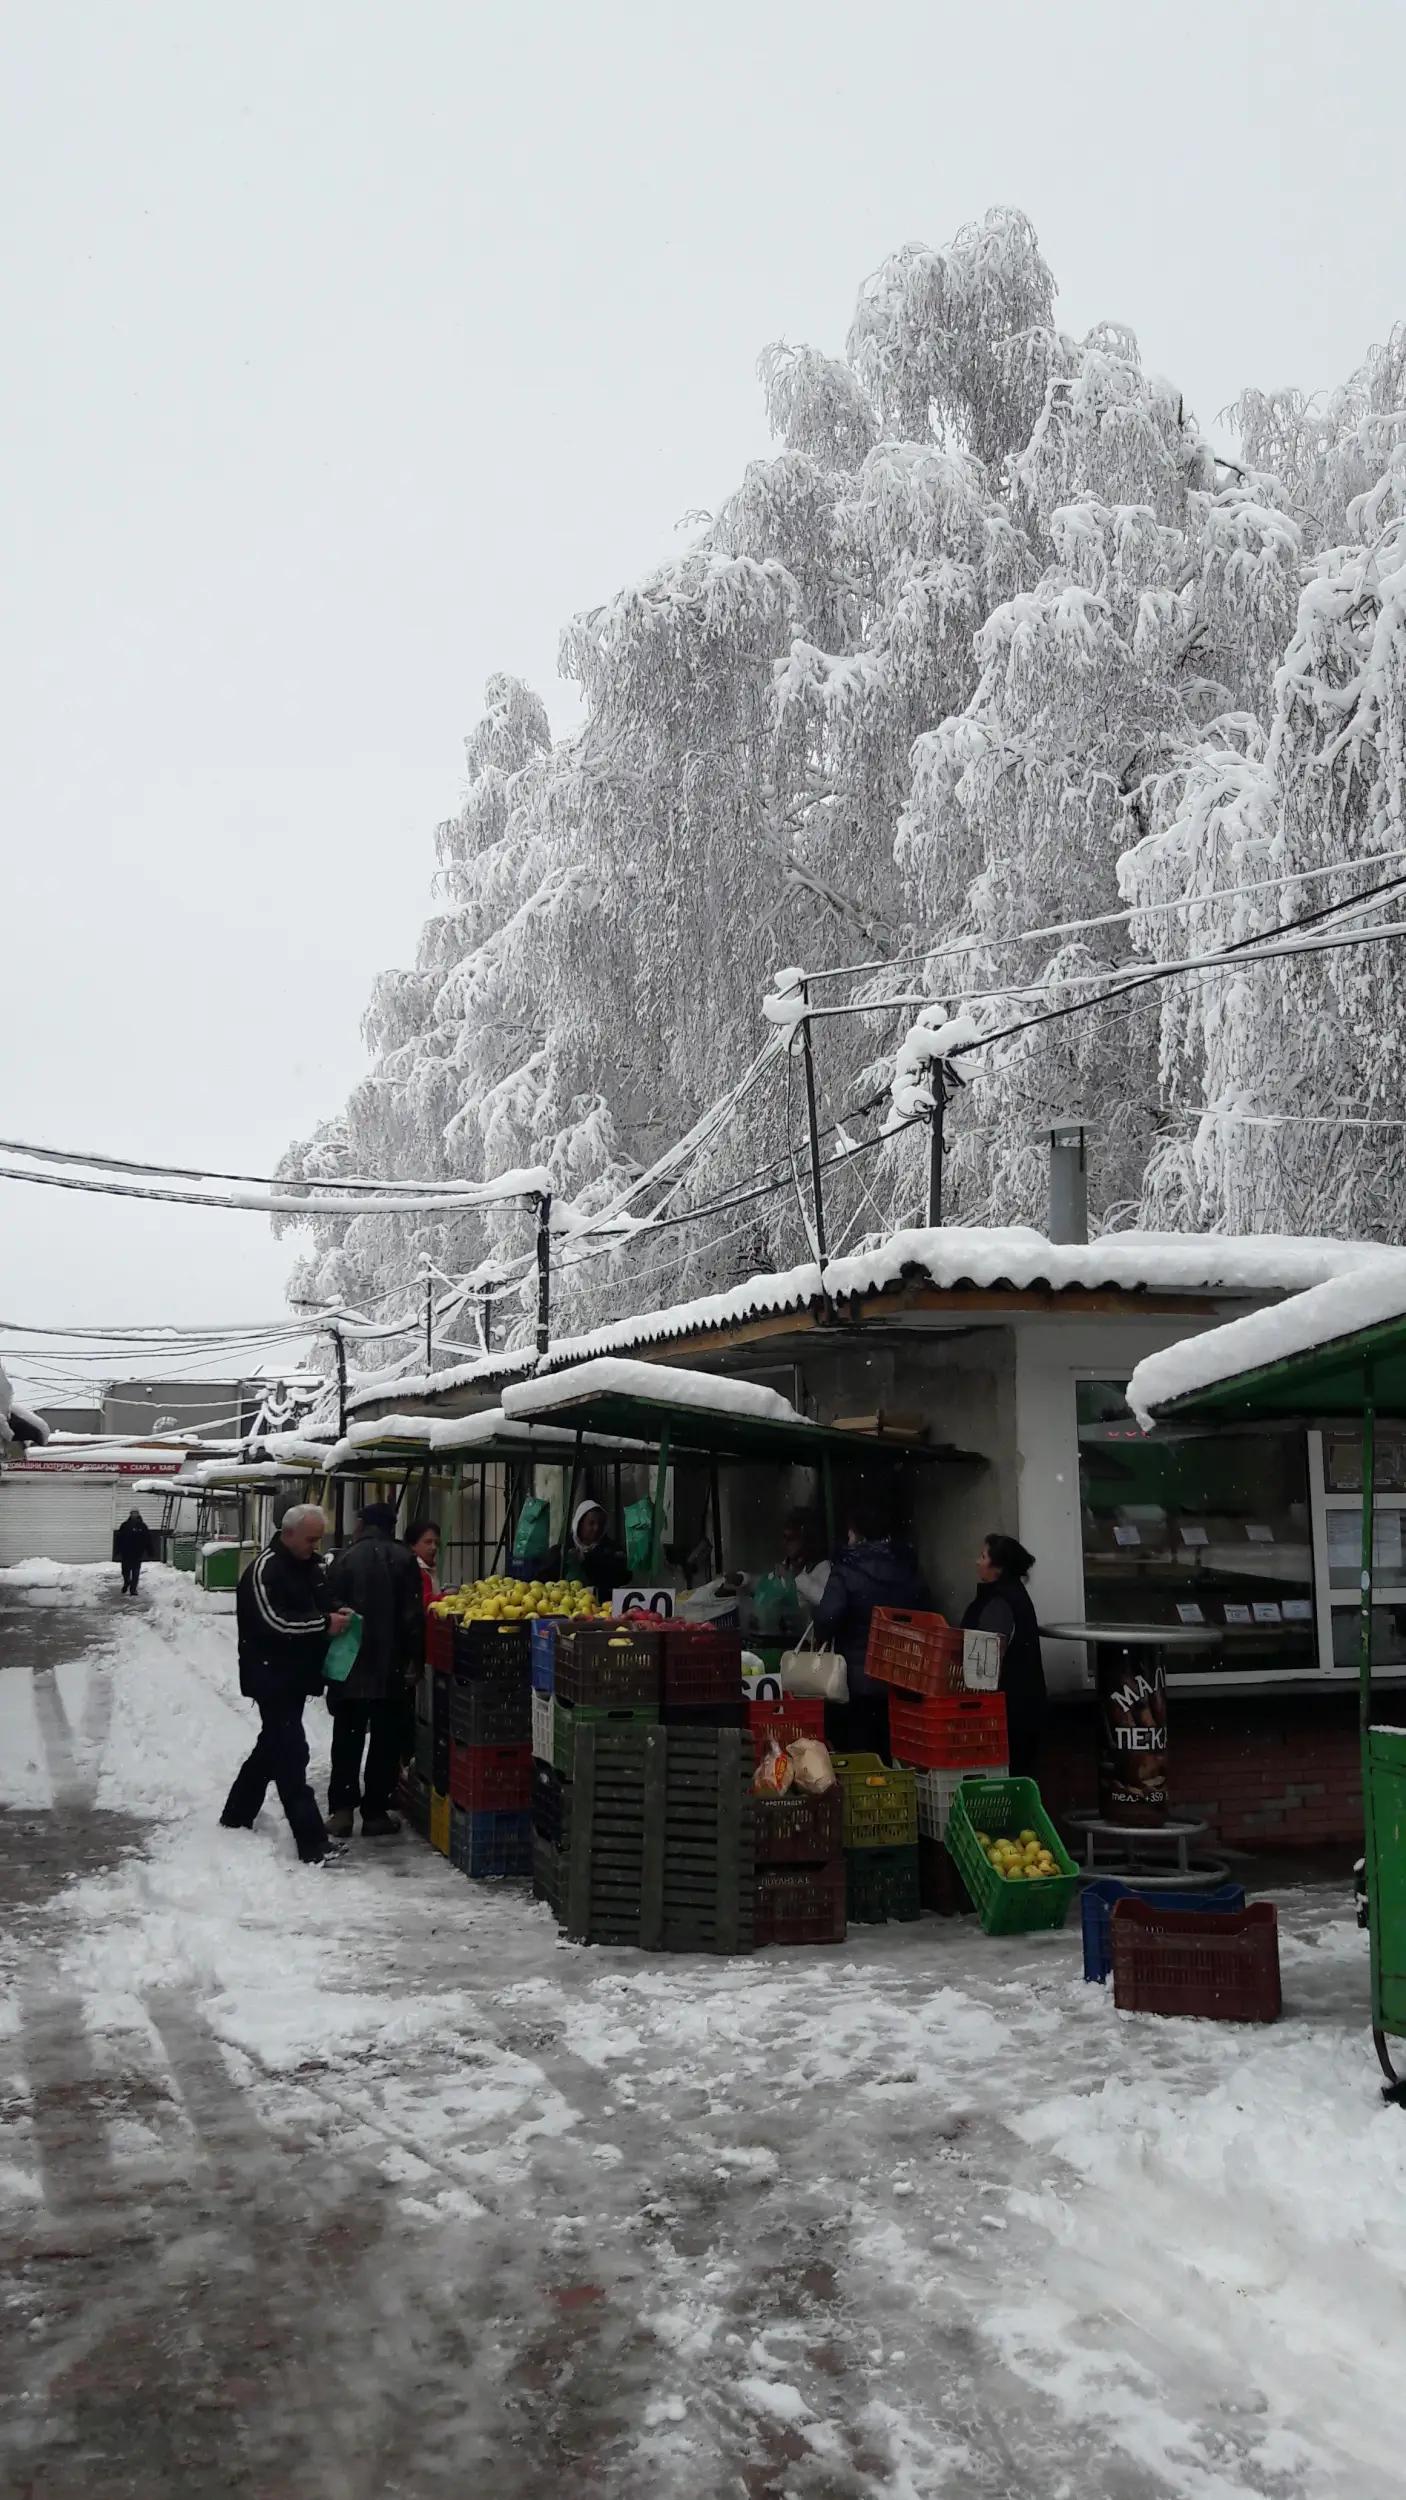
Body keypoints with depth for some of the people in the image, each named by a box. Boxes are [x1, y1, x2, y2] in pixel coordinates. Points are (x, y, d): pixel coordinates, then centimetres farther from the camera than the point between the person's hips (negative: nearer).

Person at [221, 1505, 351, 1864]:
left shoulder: (309, 1564, 11)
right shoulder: (265, 1568, -16)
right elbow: (273, 1621, -23)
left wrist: (335, 1613, 2)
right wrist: (324, 1624, -23)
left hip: (297, 1673, 9)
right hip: (271, 1675, -9)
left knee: (273, 1747, 19)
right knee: (292, 1754, -11)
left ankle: (236, 1817, 36)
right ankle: (312, 1843, -13)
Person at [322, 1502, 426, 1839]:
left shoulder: (344, 1558, -2)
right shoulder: (403, 1559, -5)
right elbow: (413, 1615, -8)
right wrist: (414, 1659, -2)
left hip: (349, 1667, 1)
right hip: (390, 1668, -1)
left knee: (347, 1739, 12)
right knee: (386, 1741, 8)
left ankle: (341, 1811, 9)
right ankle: (375, 1813, 8)